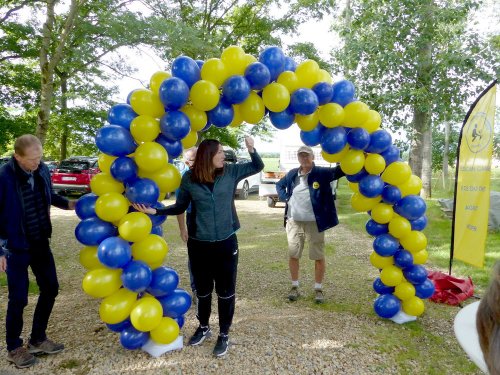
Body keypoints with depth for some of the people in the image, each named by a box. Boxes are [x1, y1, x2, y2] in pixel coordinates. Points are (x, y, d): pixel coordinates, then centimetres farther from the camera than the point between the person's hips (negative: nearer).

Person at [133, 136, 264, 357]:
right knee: (202, 289, 18)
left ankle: (224, 334, 29)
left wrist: (251, 149, -12)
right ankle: (203, 327, 42)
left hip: (226, 242, 0)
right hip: (198, 244, 0)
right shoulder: (189, 178, -5)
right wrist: (154, 211, -7)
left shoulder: (231, 172, -2)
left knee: (226, 291, 9)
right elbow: (180, 207, 5)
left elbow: (258, 167, 8)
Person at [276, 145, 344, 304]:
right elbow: (279, 185, 23)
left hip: (314, 223, -3)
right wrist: (285, 198, 5)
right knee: (293, 255, 9)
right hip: (294, 222, 3)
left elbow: (339, 171, -19)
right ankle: (294, 287, 25)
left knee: (319, 257, 5)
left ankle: (318, 289, 22)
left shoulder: (321, 173, -6)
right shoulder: (292, 174, 6)